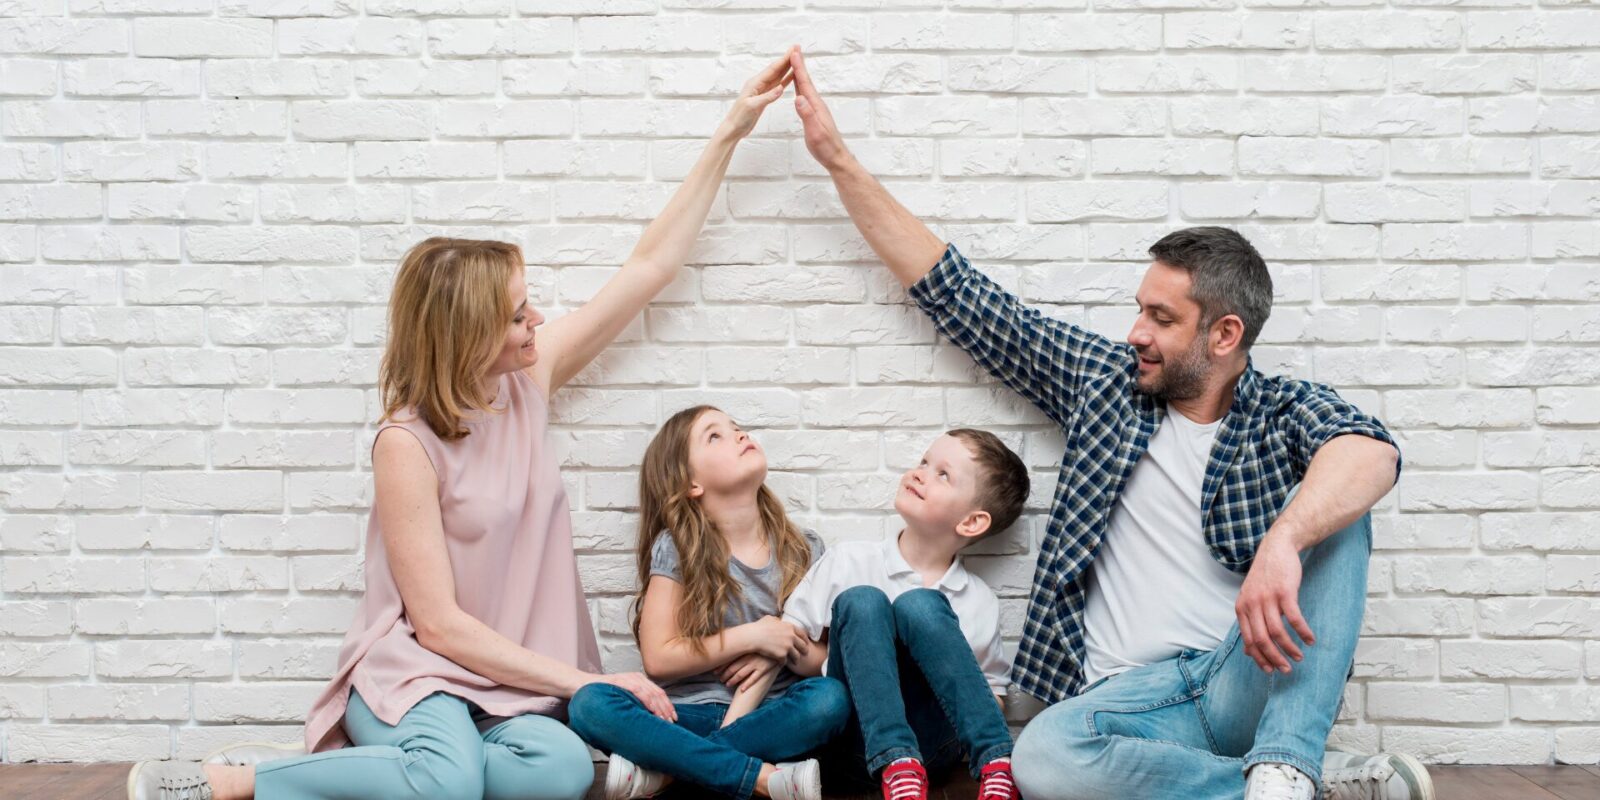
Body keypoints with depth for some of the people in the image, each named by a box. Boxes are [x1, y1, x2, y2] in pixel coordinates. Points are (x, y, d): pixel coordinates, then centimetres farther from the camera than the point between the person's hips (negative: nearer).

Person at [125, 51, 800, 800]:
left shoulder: (526, 379, 2)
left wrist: (731, 131, 5)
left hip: (510, 681, 5)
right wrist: (585, 681, -15)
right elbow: (438, 624, -14)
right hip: (415, 670, -5)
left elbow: (650, 265, 6)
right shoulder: (408, 444, -14)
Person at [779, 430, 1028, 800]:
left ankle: (996, 762, -29)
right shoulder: (848, 561, 4)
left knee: (920, 606, -24)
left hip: (931, 740, 0)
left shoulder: (979, 601, 5)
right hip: (861, 739, 1)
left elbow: (994, 697, 11)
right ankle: (896, 767, -36)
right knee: (859, 601, -23)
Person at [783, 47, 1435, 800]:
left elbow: (1371, 451, -23)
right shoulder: (1105, 382, 11)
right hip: (1132, 695, 2)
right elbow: (956, 293, 14)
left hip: (1249, 681, -1)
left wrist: (1281, 543, -44)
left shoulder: (1285, 412, 3)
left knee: (1328, 514, -24)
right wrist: (839, 160, 14)